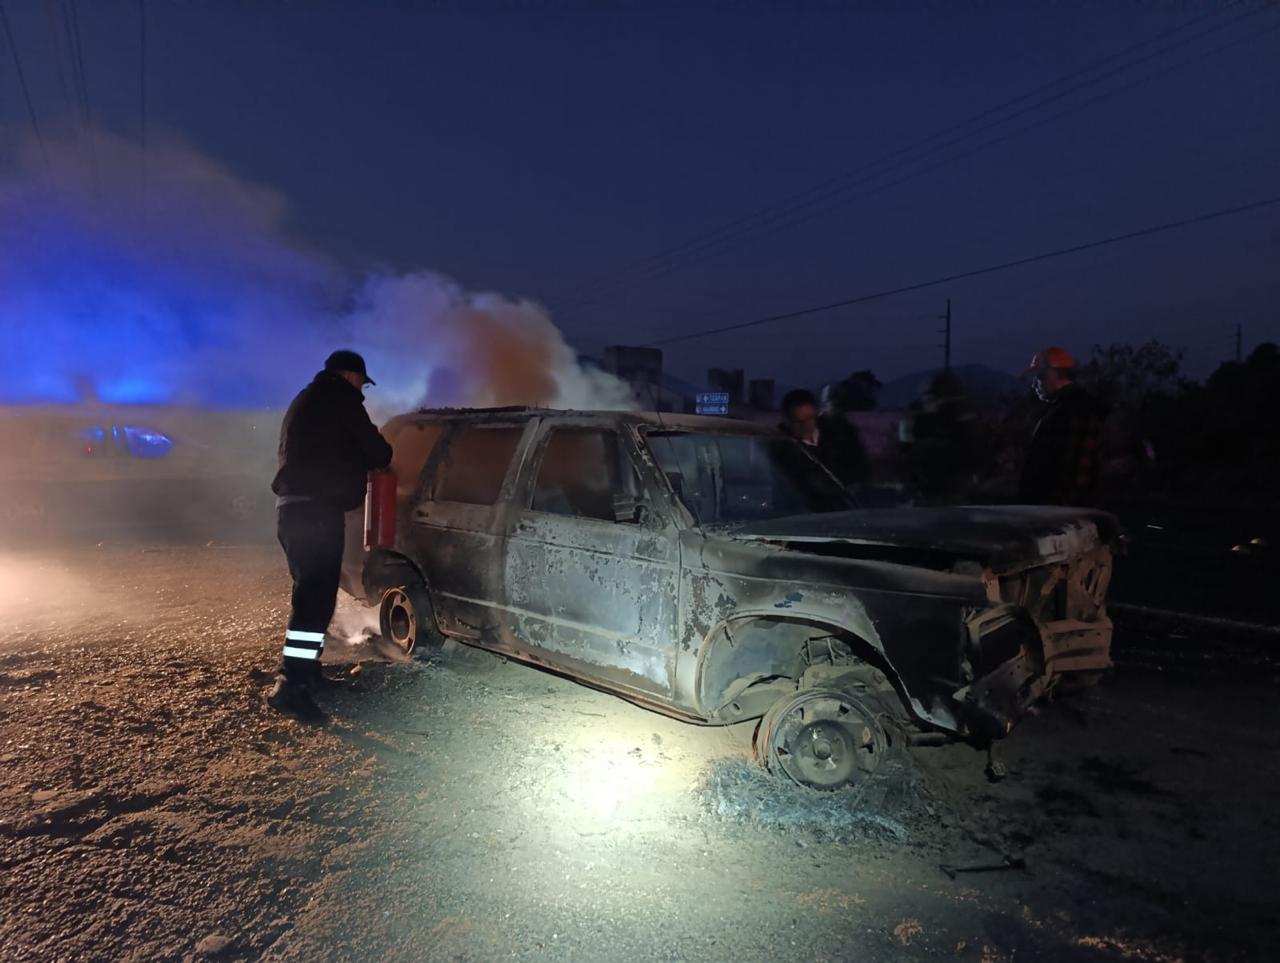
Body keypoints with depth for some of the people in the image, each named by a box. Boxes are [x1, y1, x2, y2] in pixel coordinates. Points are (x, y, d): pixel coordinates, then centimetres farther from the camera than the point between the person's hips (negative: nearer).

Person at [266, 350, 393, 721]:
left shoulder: (306, 400, 26)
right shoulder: (341, 397, -2)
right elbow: (376, 451, -1)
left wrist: (358, 460, 28)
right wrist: (381, 453, 20)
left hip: (292, 506, 10)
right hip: (316, 509, -10)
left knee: (309, 590, 20)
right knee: (317, 596, -14)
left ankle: (304, 666, 29)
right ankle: (290, 684, -21)